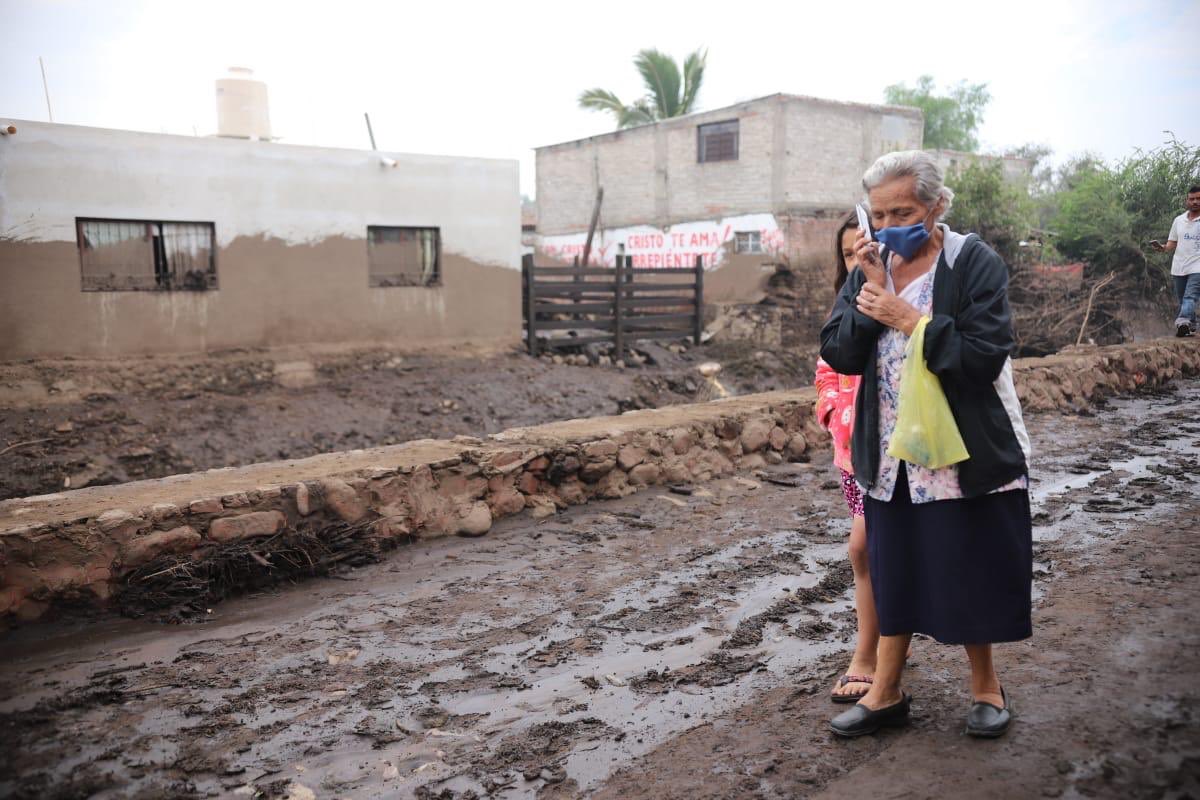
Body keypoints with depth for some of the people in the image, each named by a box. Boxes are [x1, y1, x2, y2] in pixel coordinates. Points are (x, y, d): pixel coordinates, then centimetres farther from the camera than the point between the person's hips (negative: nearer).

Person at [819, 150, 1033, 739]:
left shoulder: (975, 264, -11)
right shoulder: (871, 267, 4)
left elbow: (985, 358, -20)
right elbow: (839, 355, -5)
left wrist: (908, 319, -22)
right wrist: (871, 293, -18)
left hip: (968, 454, -4)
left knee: (969, 573, 9)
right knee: (892, 574, 13)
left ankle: (984, 684, 34)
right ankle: (885, 694, 29)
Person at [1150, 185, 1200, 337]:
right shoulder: (1179, 220, 11)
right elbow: (1172, 244, 14)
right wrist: (1162, 248, -7)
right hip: (1179, 268, 5)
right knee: (1183, 300, 13)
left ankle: (1183, 322, -42)